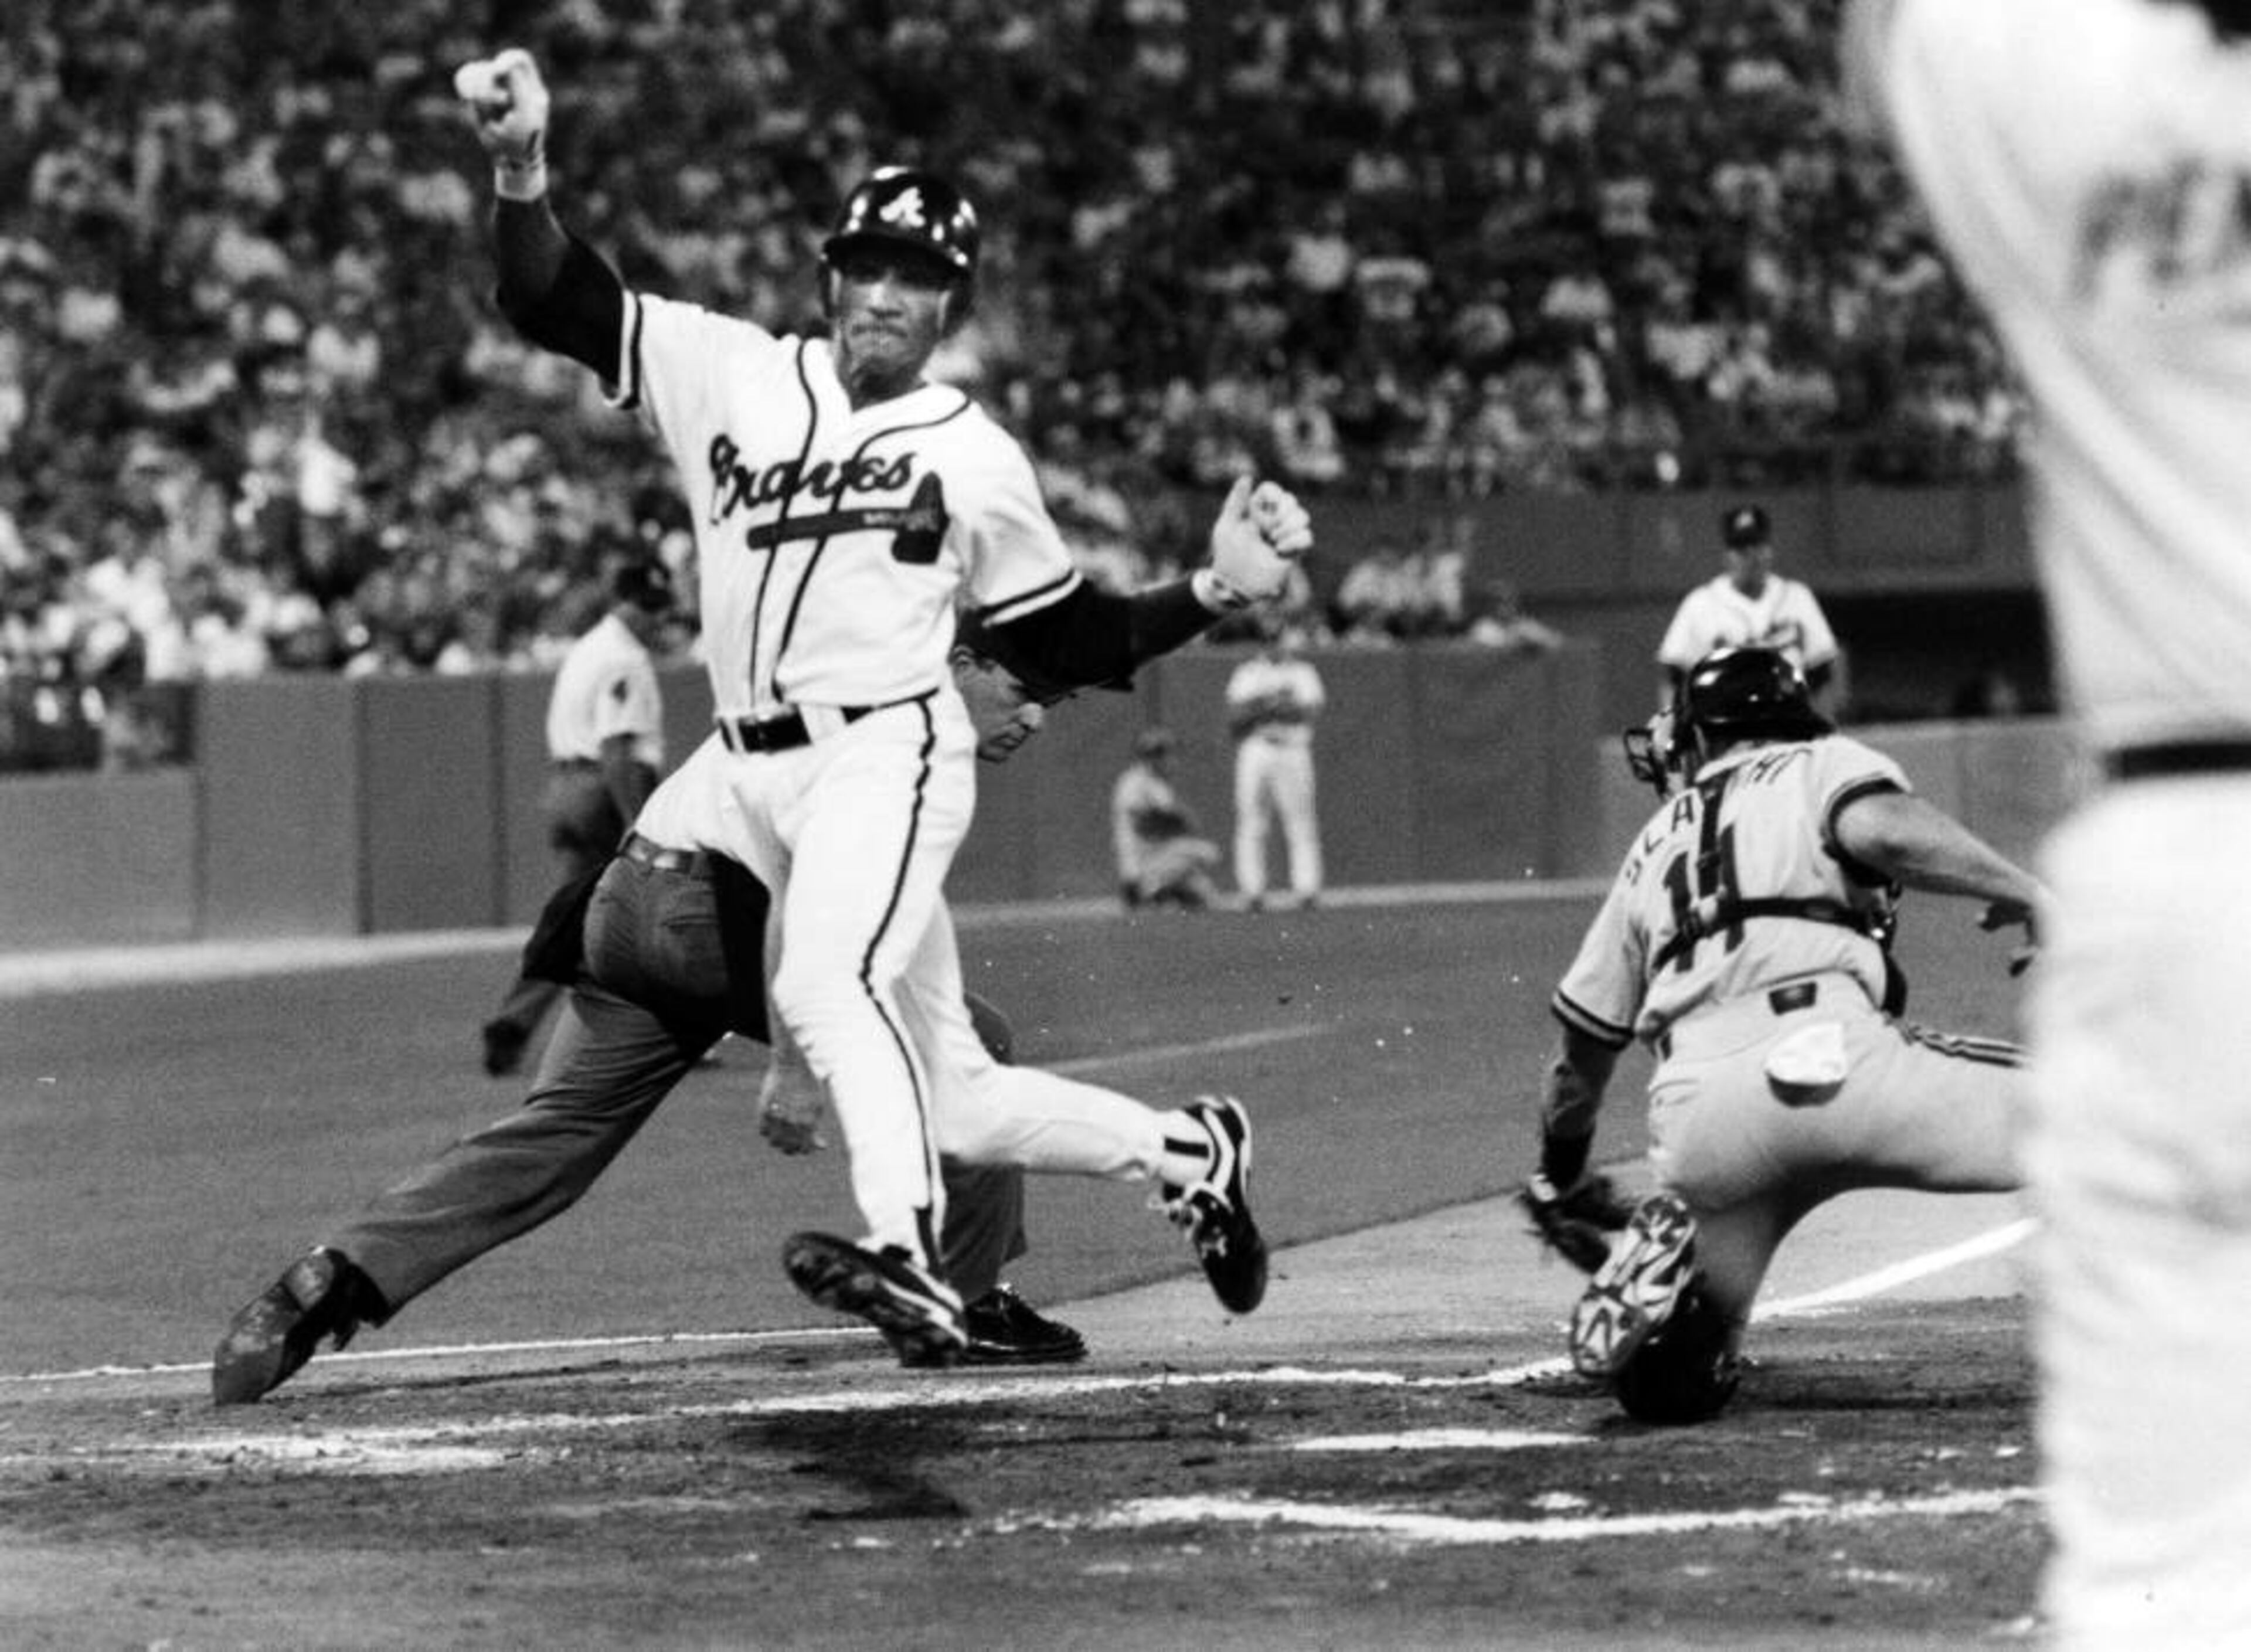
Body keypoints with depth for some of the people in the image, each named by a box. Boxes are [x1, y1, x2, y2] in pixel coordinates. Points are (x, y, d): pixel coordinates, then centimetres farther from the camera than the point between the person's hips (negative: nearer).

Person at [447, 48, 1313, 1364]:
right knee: (948, 1094, 6)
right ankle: (1186, 1149, 26)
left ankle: (909, 1257, -48)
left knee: (826, 989, -34)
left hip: (887, 756, -4)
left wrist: (1214, 591, 2)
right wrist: (523, 165, -13)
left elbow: (1074, 642, 15)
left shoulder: (975, 457, 8)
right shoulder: (731, 372, 11)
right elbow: (554, 303, 3)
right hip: (743, 773, 4)